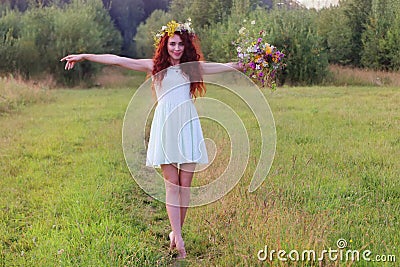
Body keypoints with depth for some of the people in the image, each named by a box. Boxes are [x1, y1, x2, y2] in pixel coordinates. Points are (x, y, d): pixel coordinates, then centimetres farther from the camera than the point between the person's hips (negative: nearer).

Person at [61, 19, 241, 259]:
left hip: (188, 127, 2)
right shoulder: (155, 66, 9)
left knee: (185, 184, 1)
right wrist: (85, 56, 4)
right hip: (166, 128, -2)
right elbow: (118, 60, 6)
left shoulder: (193, 67, 14)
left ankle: (176, 232, 15)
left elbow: (226, 66, 23)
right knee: (172, 184, -4)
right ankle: (179, 239, -6)